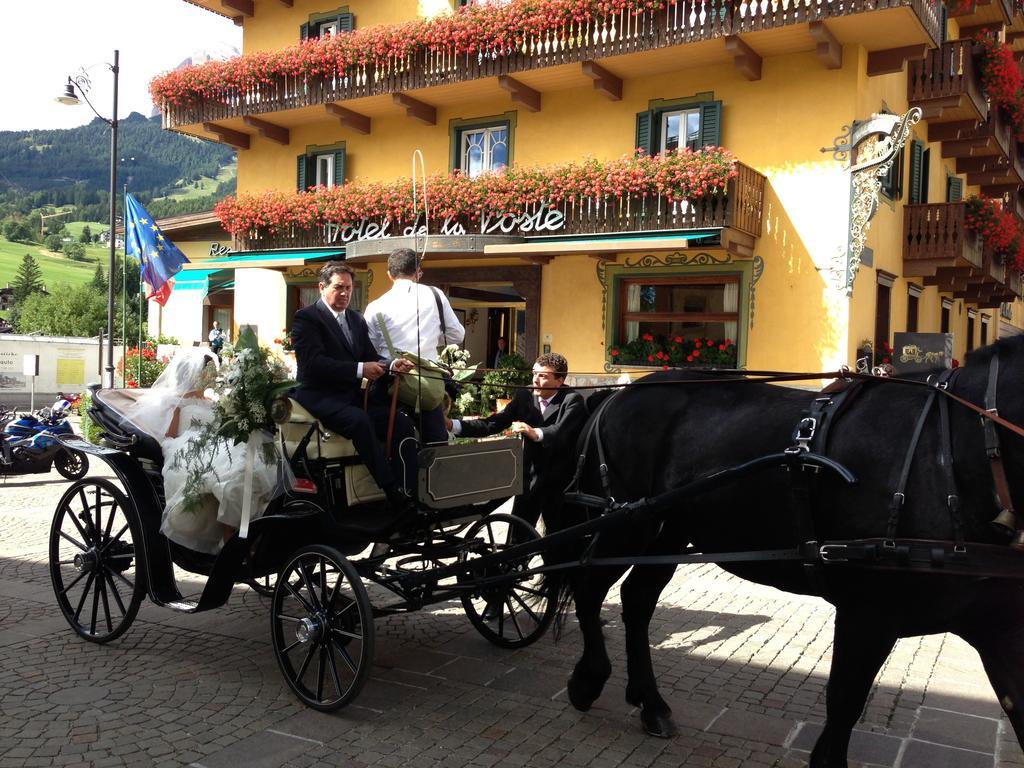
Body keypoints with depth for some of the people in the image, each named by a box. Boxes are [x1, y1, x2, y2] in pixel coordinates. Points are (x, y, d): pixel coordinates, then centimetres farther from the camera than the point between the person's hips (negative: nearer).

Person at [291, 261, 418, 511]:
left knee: (402, 423, -15)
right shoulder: (306, 317, -4)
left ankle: (408, 494, -22)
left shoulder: (356, 319, 19)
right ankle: (393, 493, -34)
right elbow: (313, 362, -18)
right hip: (319, 395, -7)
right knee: (359, 419, -36)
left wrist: (391, 364, -8)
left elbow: (370, 356, 15)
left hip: (353, 394, 7)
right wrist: (359, 369, -23)